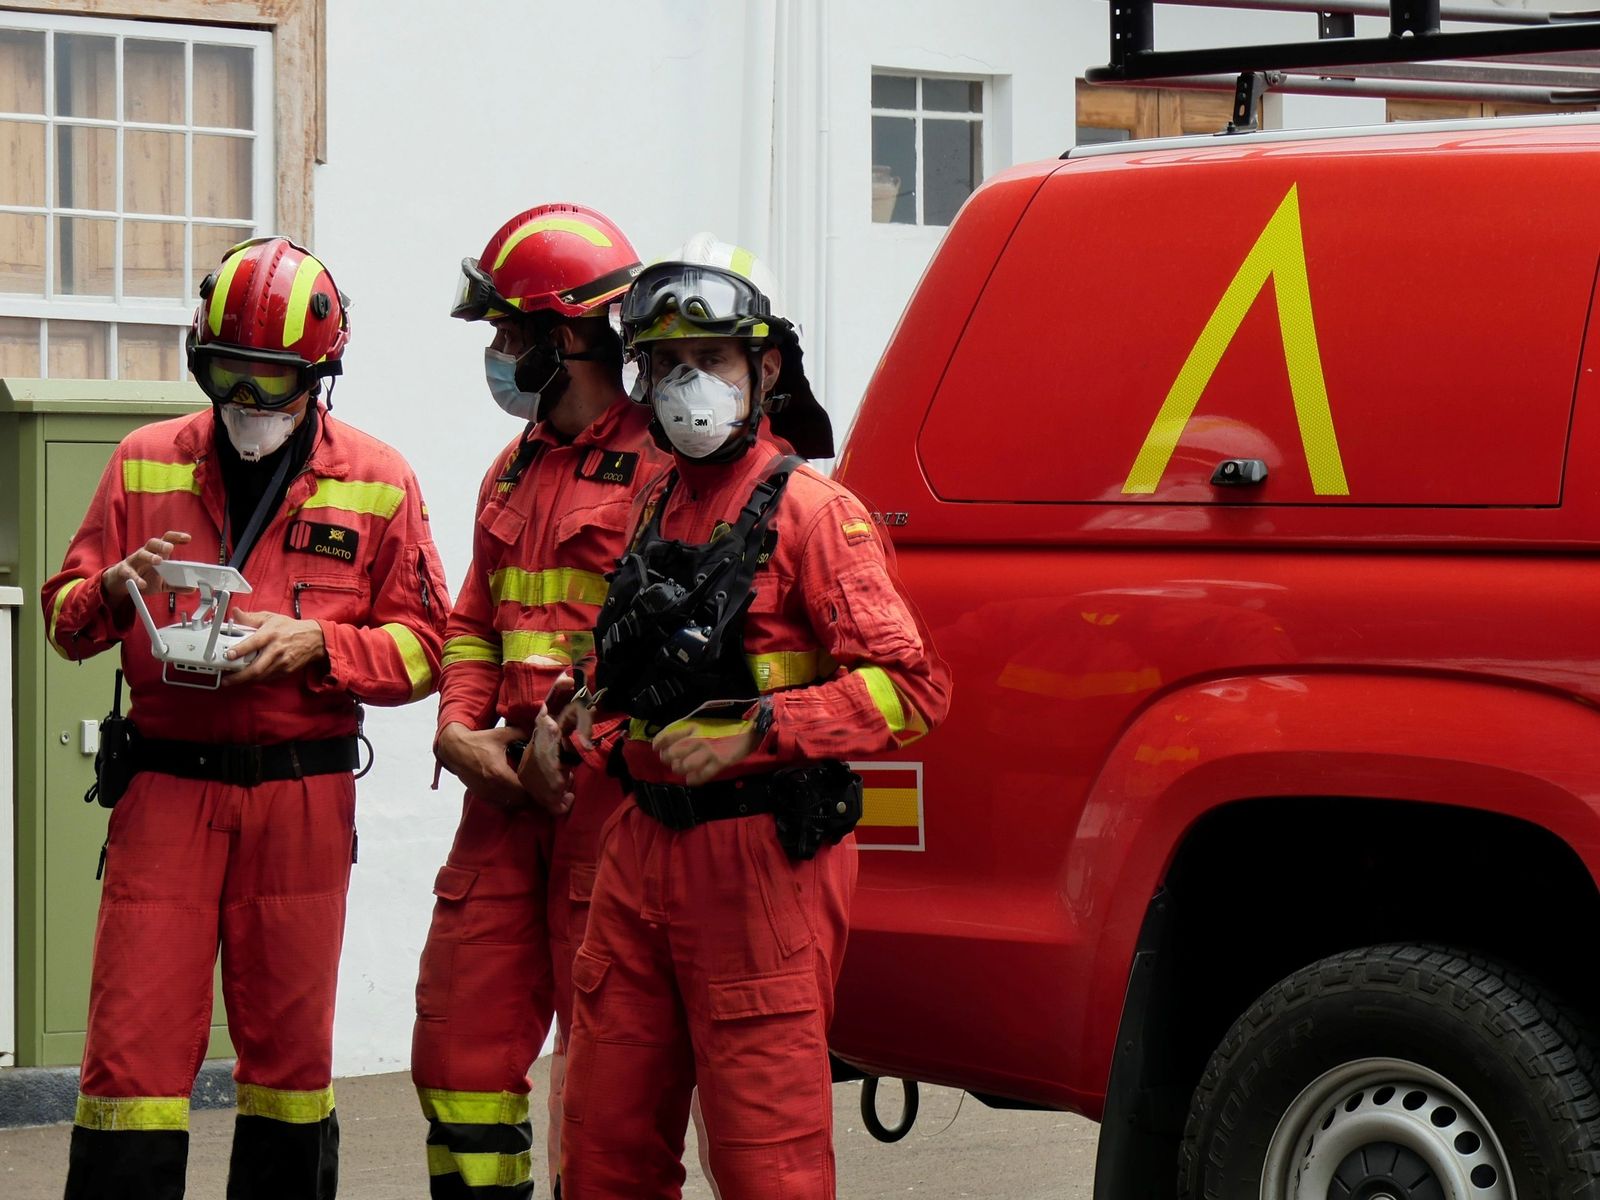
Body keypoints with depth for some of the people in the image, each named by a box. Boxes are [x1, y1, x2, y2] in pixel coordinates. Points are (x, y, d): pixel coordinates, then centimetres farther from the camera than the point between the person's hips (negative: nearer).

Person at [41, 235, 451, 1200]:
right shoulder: (145, 464, 9)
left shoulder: (377, 482, 5)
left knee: (290, 1040, 8)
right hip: (166, 785, 0)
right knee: (135, 1039, -6)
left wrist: (315, 643, -13)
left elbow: (421, 647, 3)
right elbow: (66, 616, 11)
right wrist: (116, 590, -11)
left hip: (303, 793, 0)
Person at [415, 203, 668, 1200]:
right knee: (463, 1020, 9)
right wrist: (460, 727, 7)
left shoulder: (658, 469, -9)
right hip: (506, 781, 8)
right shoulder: (515, 472, 19)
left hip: (605, 783, -8)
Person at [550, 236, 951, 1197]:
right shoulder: (659, 506, 17)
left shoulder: (808, 510, -8)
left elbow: (912, 688, -17)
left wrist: (753, 732, -22)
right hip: (645, 846, 8)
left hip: (761, 860, -8)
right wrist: (577, 724, 10)